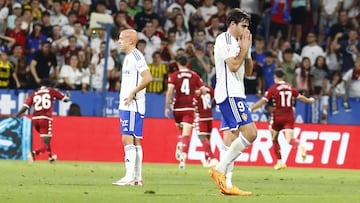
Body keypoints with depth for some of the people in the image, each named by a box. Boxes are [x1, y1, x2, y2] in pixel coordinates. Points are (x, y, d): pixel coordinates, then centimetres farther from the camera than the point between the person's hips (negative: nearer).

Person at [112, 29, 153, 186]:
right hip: (126, 105, 10)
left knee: (128, 139, -13)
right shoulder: (128, 57, 19)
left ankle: (130, 176, -15)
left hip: (133, 105, -10)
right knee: (134, 140, 10)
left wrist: (132, 93, -19)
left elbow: (147, 78, -22)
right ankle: (137, 177, 12)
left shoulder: (136, 56, -12)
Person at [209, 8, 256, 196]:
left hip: (234, 94, 10)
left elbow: (248, 71, 23)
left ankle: (226, 184, 3)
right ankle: (220, 169, -15)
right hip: (230, 94, -10)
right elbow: (233, 65, -18)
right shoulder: (224, 40, -8)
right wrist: (244, 49, -6)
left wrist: (247, 51, 10)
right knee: (250, 133, -17)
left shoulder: (237, 42, 21)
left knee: (232, 137, 5)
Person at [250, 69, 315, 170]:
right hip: (289, 117, 3)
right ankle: (300, 146, -42)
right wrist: (309, 100, 37)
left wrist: (250, 109, -8)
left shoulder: (273, 89, -5)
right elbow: (300, 97, 17)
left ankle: (280, 162, 15)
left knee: (274, 139, 16)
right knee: (289, 139, -8)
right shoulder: (290, 88, 7)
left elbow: (263, 101, -11)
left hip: (277, 117, -3)